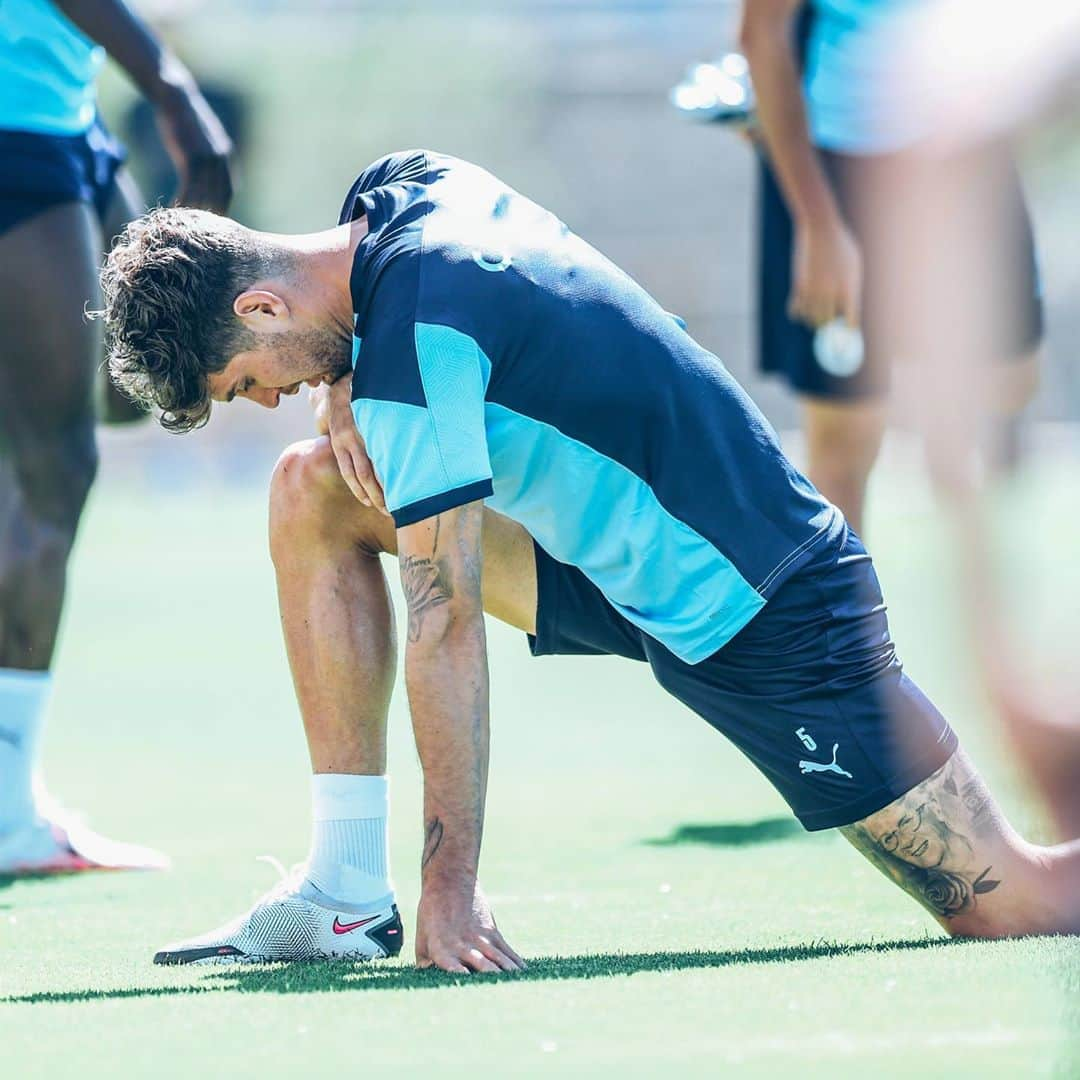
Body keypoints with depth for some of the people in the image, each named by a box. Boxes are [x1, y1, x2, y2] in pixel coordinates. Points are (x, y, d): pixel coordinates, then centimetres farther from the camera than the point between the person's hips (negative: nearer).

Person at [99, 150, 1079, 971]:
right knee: (311, 493, 1)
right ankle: (349, 894, 1)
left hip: (768, 621, -10)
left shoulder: (412, 350, -27)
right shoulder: (404, 185, -2)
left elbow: (445, 629, -27)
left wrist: (450, 886, -24)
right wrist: (346, 382, -3)